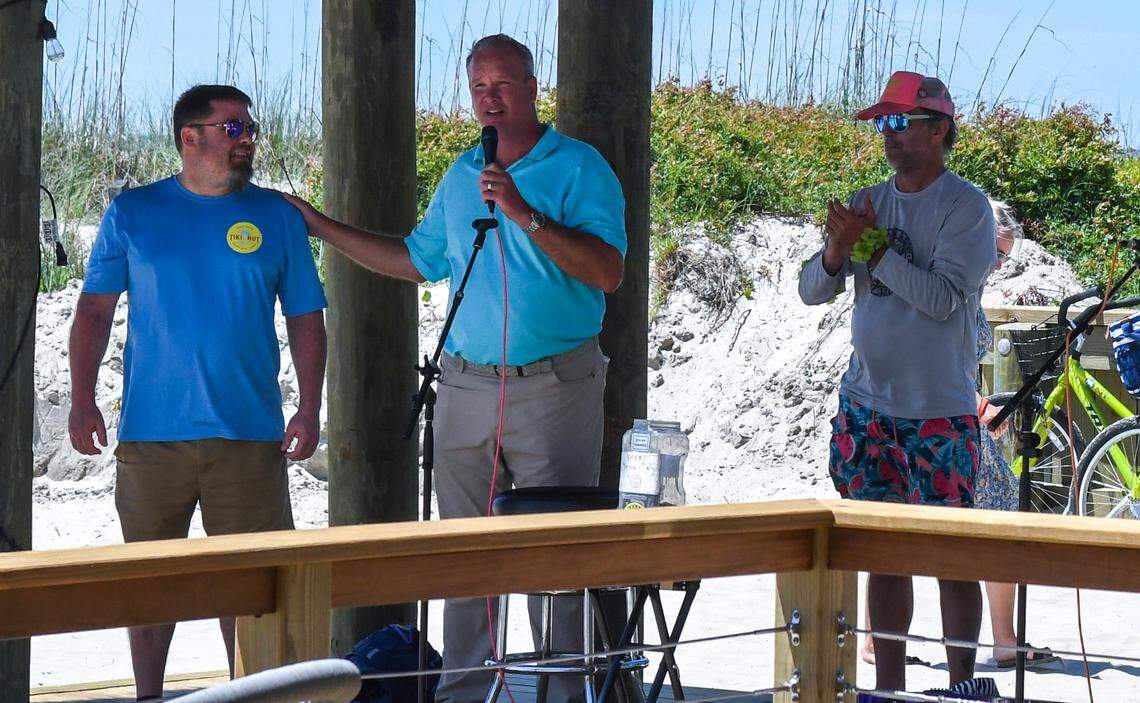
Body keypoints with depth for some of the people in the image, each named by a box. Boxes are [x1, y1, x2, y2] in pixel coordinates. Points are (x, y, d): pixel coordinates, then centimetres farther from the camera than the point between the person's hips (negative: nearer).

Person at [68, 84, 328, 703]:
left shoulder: (277, 217, 8)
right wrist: (82, 400, -4)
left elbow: (306, 319, 9)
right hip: (151, 432, 0)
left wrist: (310, 408, -2)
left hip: (251, 435, 0)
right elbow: (95, 309, 6)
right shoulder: (132, 213, 5)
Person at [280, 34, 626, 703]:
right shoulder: (461, 175, 15)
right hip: (466, 388, 6)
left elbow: (608, 271, -16)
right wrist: (323, 227, 28)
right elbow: (419, 259, 28)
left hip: (553, 389, -6)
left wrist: (524, 214, -21)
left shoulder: (580, 168, -4)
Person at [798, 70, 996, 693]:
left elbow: (943, 298, -17)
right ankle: (889, 686, 14)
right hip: (867, 405, 5)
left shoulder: (965, 207, -7)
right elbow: (812, 291, 6)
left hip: (939, 412, -5)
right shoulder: (867, 204, 10)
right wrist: (837, 251, -14)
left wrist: (874, 250, -15)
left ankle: (961, 685, 6)